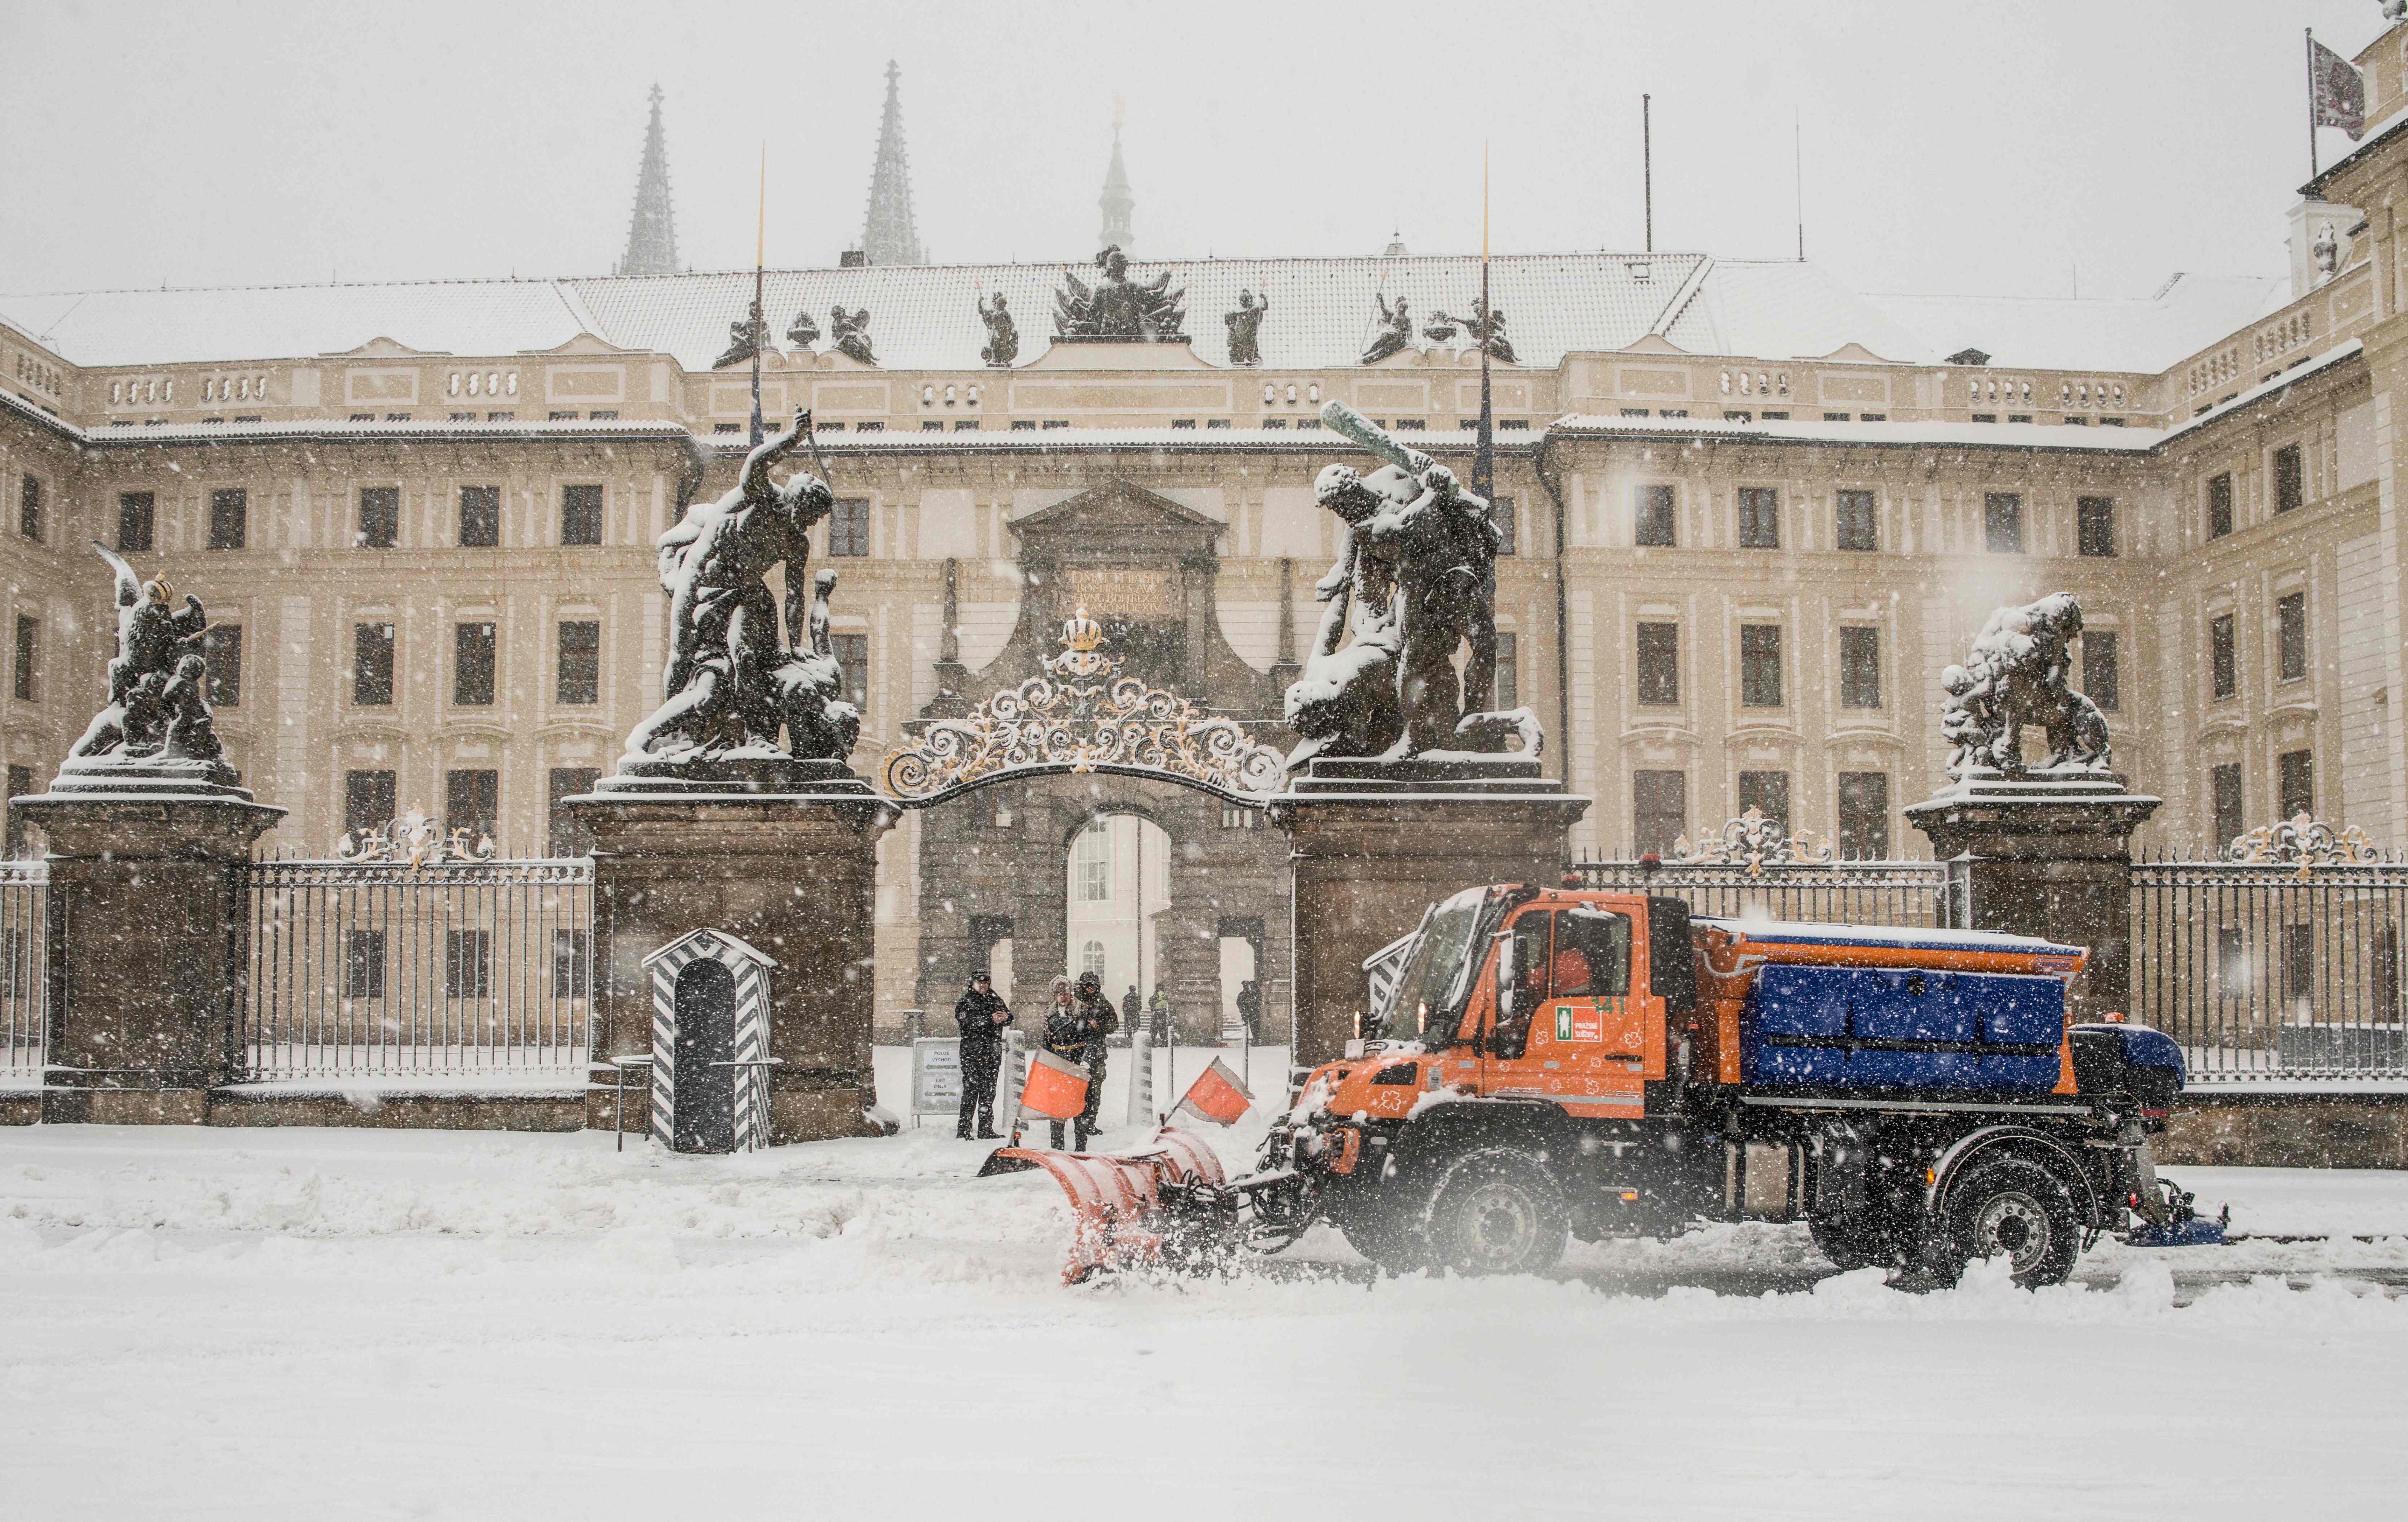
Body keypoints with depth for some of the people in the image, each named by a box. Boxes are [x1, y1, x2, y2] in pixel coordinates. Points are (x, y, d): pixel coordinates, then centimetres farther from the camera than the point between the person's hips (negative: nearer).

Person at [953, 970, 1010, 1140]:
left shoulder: (996, 1000, 17)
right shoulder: (964, 1002, 3)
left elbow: (1008, 1018, 8)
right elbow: (968, 1021, -14)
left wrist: (1006, 1017, -16)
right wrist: (990, 1019, -23)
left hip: (993, 1052, 5)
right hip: (972, 1052, -5)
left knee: (989, 1091, 7)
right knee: (971, 1089, -8)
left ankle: (986, 1129, 12)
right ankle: (963, 1131, -6)